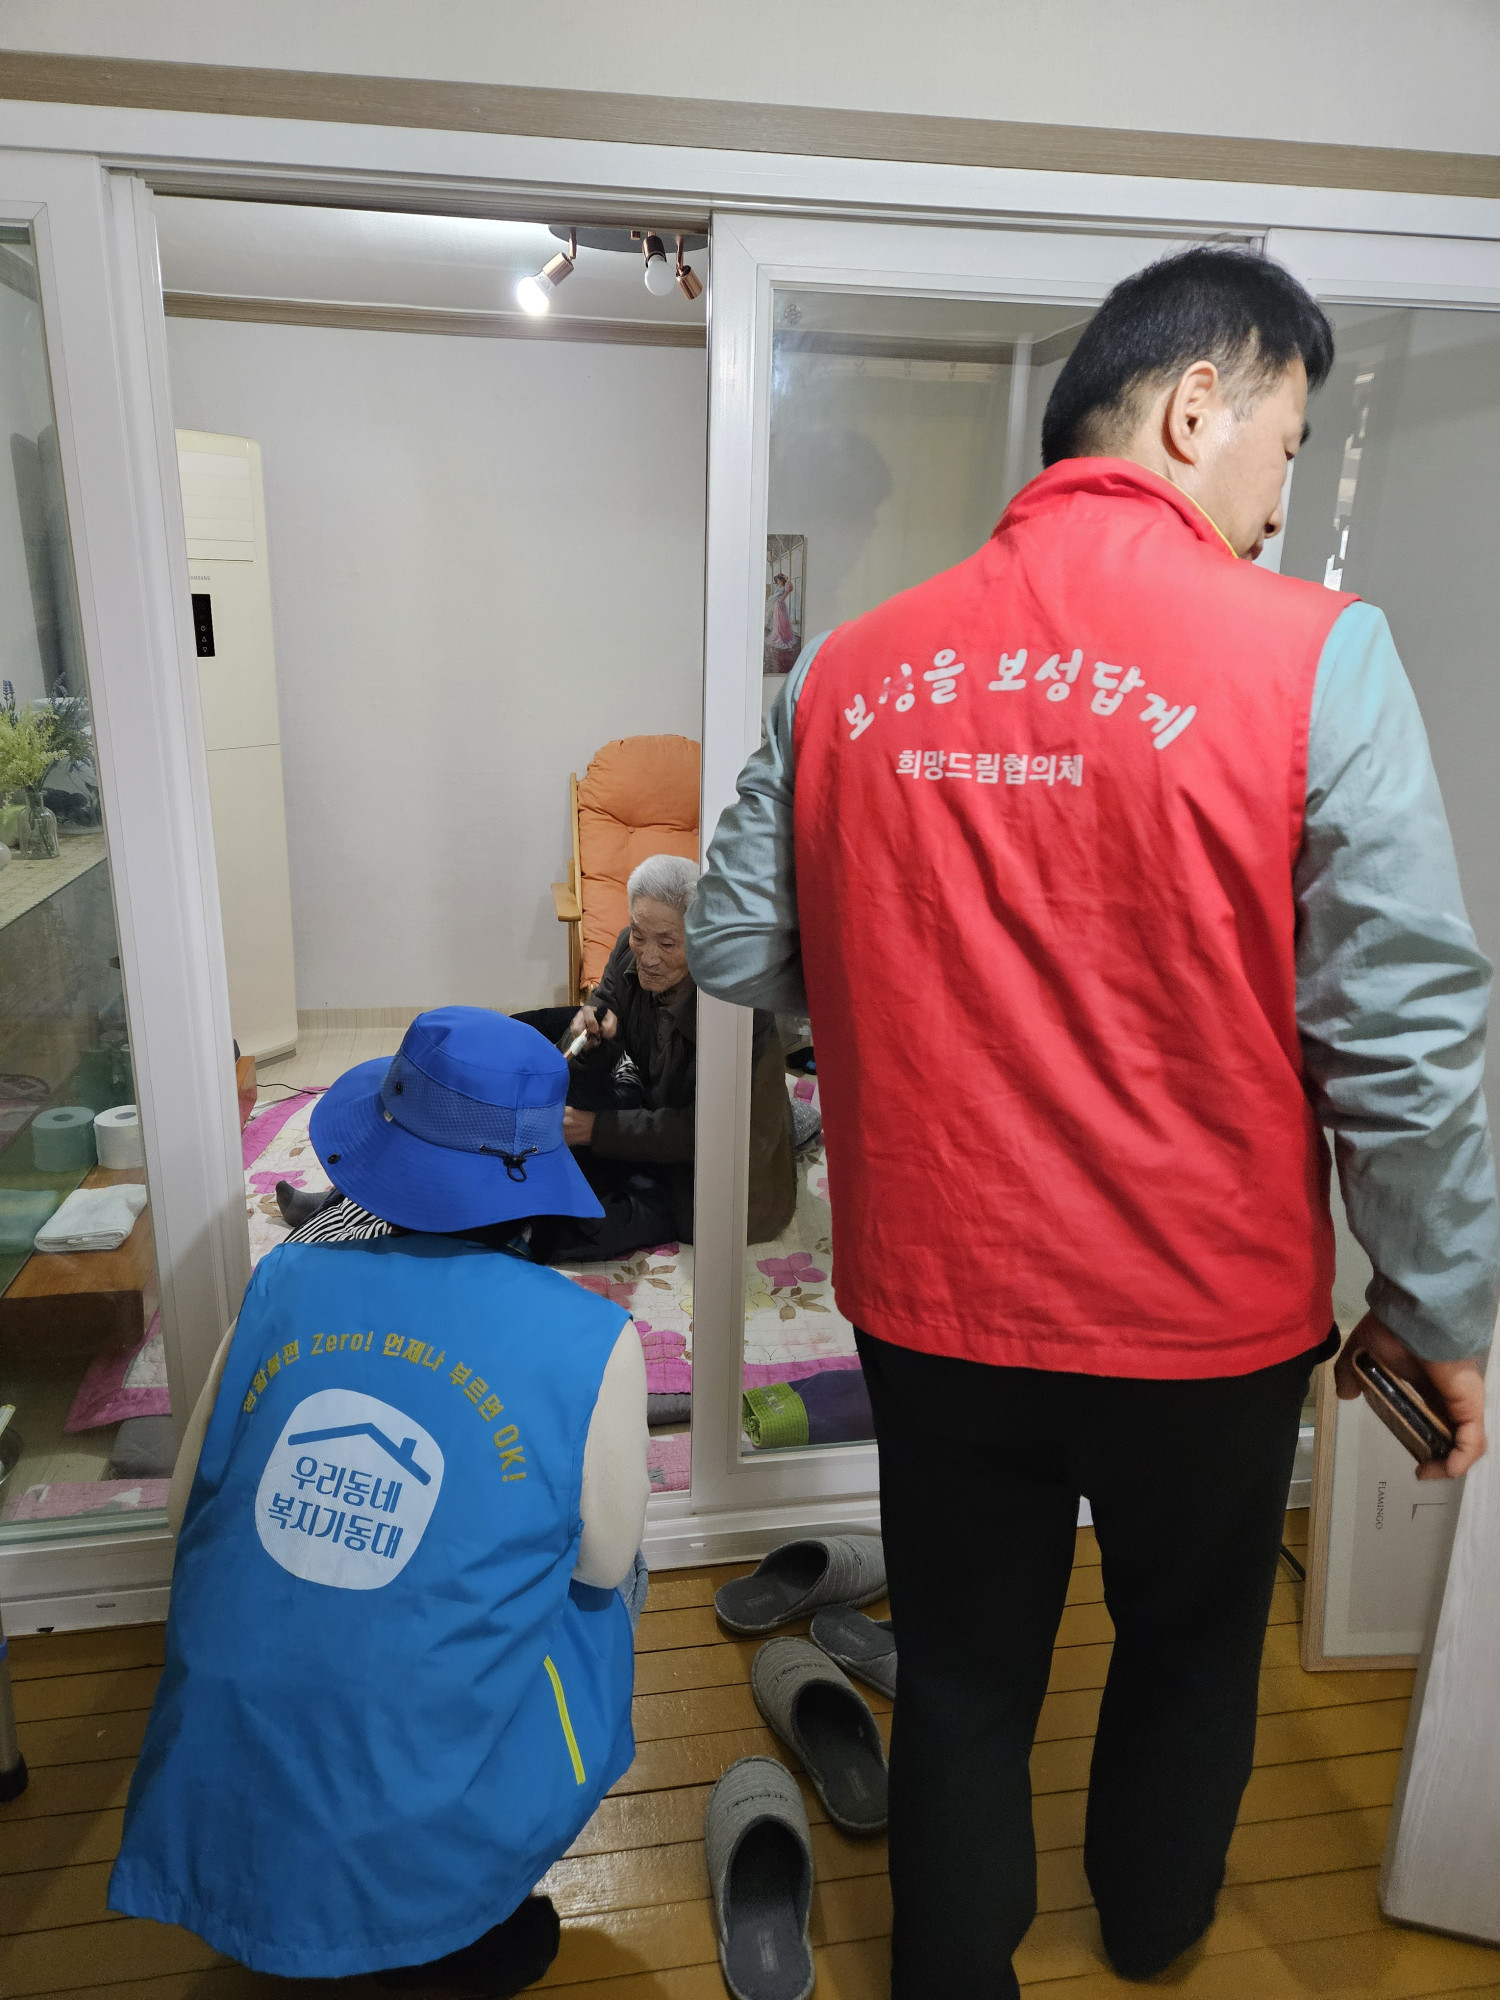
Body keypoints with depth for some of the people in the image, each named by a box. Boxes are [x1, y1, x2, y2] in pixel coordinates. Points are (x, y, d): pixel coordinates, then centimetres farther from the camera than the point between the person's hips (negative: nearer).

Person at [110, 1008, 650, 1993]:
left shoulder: (283, 1281, -6)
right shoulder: (592, 1344, -16)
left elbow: (187, 1511, 6)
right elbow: (604, 1564, -1)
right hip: (427, 1829, -4)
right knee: (615, 1581, 20)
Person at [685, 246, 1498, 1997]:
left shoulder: (851, 669, -5)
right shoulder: (1311, 654, -15)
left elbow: (735, 951, 2)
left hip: (927, 1306, 2)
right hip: (1207, 1323, -1)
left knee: (962, 1675, 24)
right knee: (1192, 1646, 29)